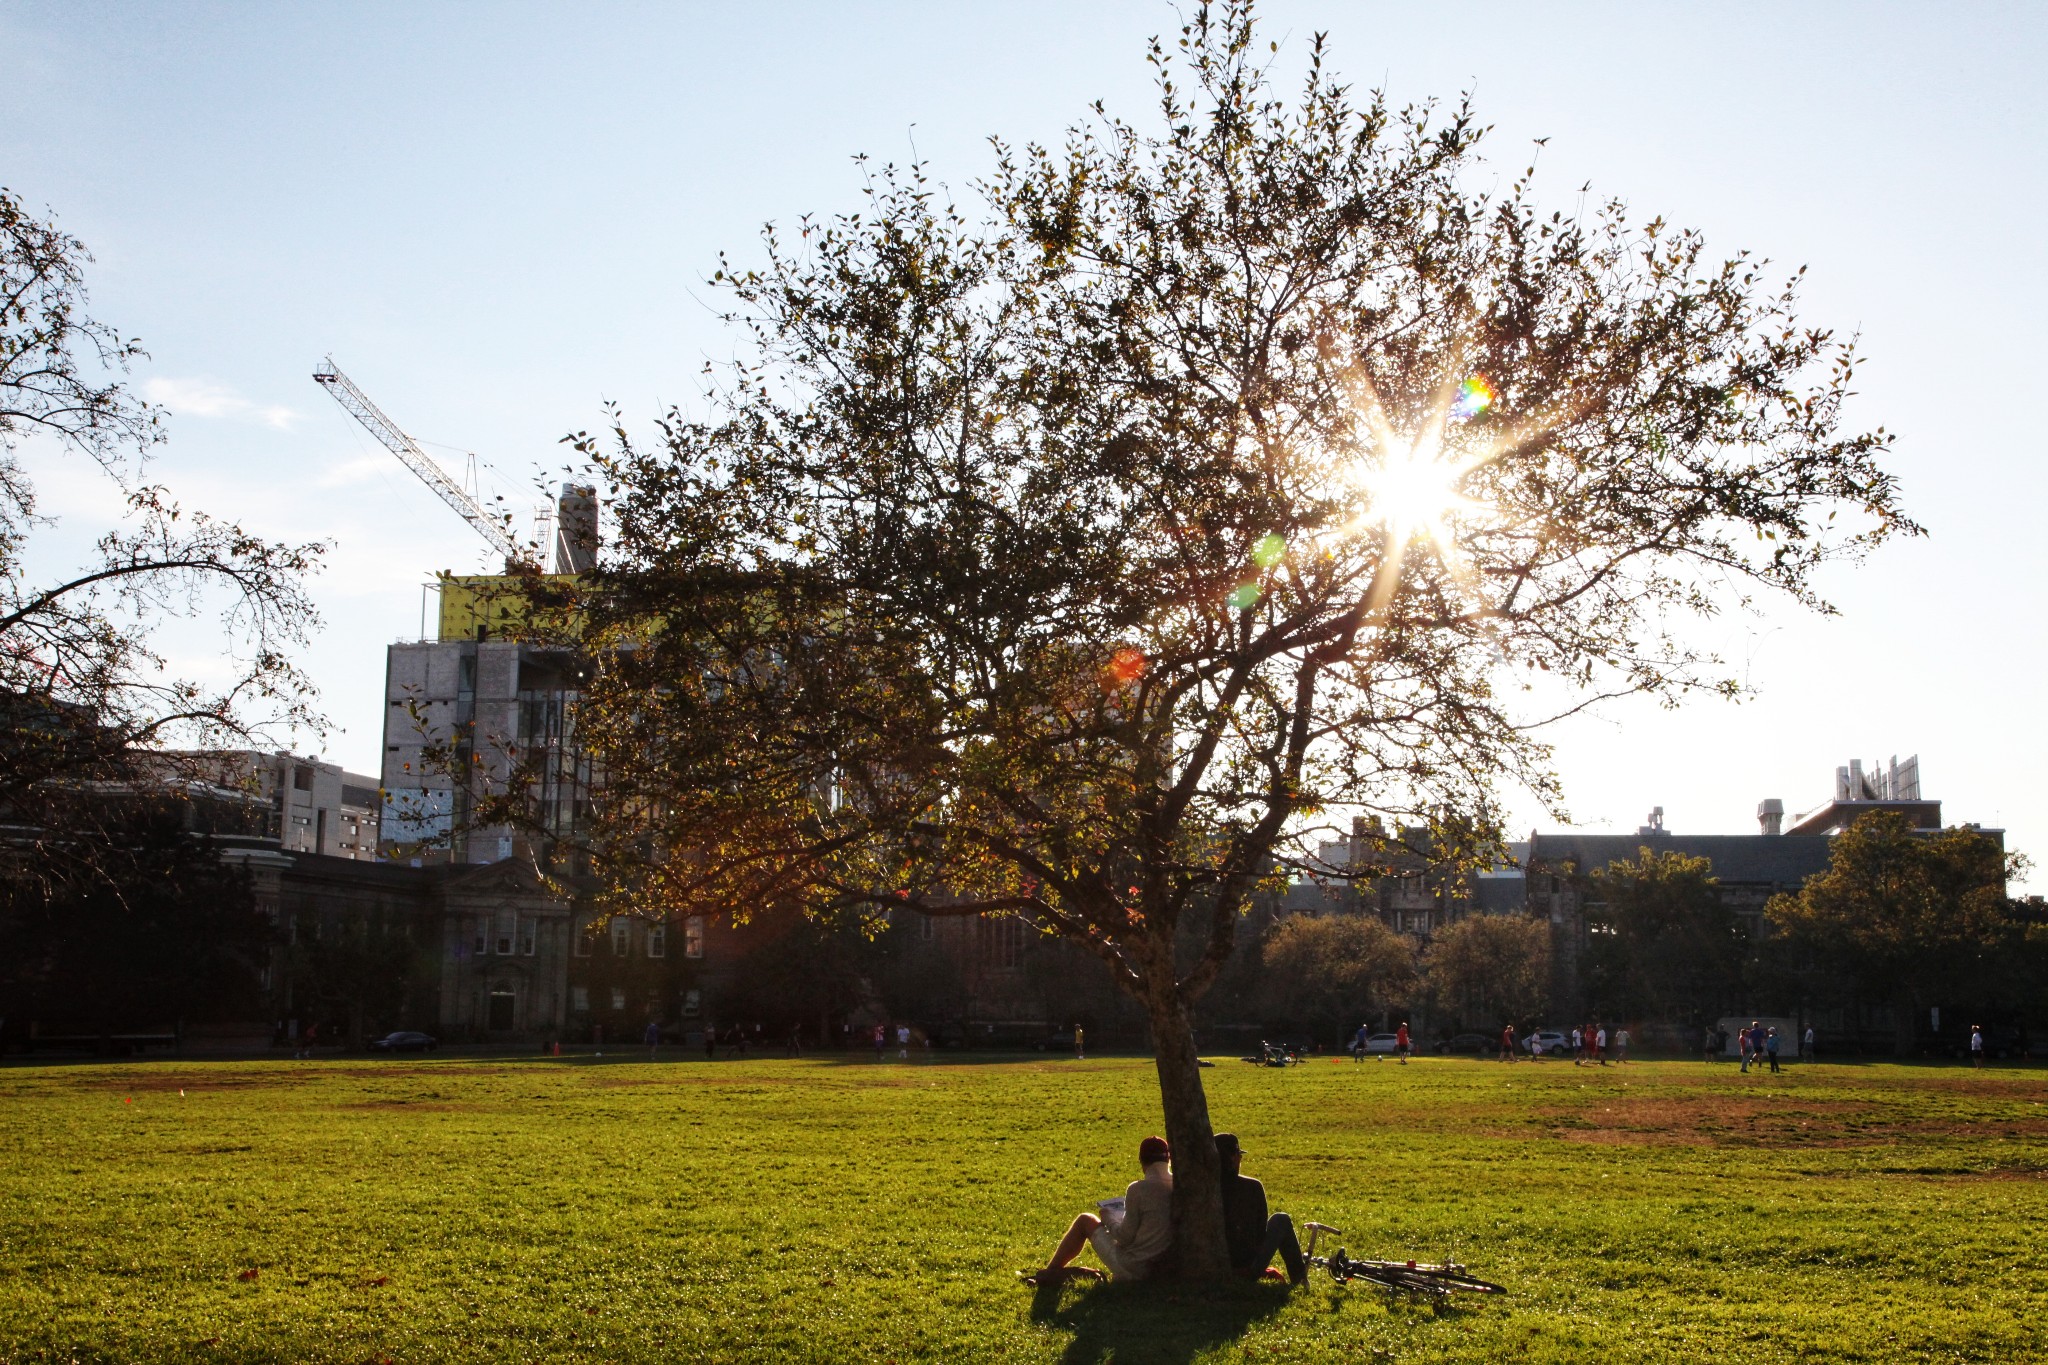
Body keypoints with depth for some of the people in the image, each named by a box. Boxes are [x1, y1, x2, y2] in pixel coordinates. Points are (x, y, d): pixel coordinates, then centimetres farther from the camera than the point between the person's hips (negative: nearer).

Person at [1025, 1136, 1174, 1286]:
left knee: (1085, 1220, 13)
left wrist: (1109, 1220, 4)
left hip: (1130, 1270, -6)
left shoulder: (1138, 1189, -20)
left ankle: (1050, 1272, 24)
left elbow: (1125, 1237, -15)